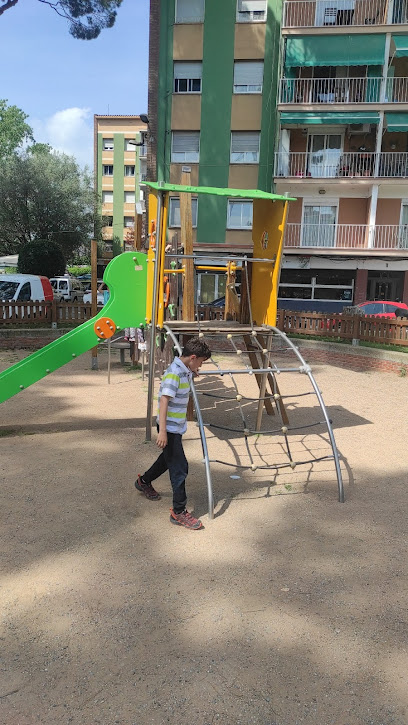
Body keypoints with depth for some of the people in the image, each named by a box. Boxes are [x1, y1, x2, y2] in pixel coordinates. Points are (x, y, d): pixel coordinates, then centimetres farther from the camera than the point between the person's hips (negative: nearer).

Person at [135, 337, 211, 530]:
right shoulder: (174, 373, -23)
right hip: (170, 428, -10)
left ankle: (144, 481, 48)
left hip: (177, 427, 10)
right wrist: (162, 431, -34)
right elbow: (164, 400, -30)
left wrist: (192, 373, 17)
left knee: (169, 458, 26)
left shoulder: (185, 371, 7)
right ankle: (179, 512, 3)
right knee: (179, 467, -6)